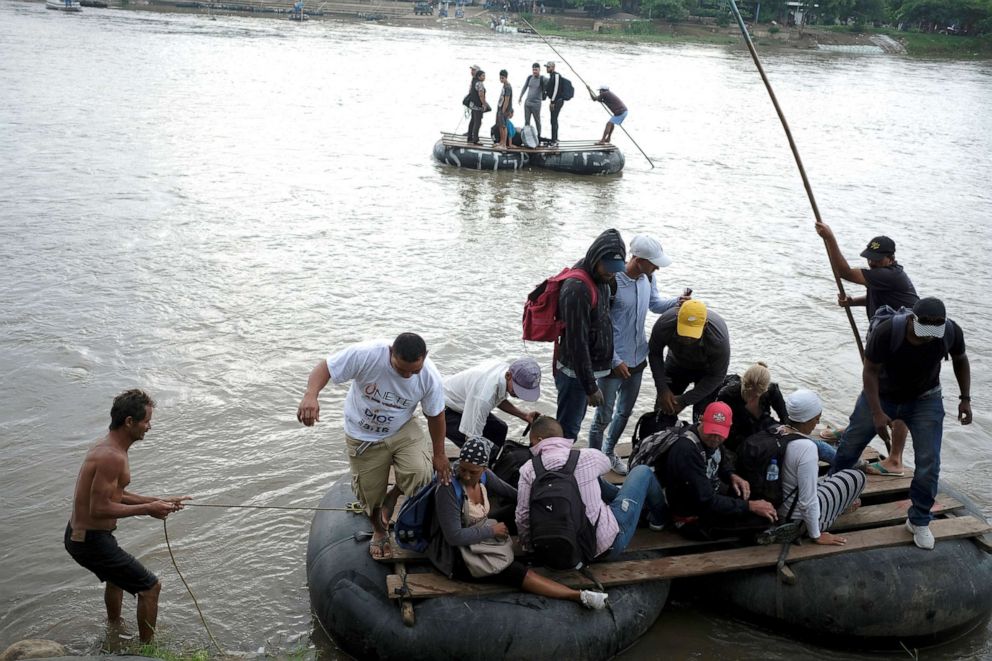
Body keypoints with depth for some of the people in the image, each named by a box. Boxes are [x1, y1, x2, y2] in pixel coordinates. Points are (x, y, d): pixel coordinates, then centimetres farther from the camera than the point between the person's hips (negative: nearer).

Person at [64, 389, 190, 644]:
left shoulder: (107, 447, 7)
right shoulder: (112, 457, -26)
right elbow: (99, 508, -28)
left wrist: (158, 501, 9)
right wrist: (147, 509, -20)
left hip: (78, 534, 11)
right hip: (92, 541, -11)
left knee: (117, 576, 36)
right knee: (150, 587, -1)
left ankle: (115, 630, 59)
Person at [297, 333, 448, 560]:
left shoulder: (430, 377, -23)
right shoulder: (365, 354, -33)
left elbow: (435, 415, -7)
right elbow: (325, 368, -25)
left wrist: (439, 454, 3)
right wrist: (311, 395, -46)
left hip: (402, 431, 1)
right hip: (363, 437, -1)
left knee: (419, 473, -25)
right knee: (370, 491, 11)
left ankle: (392, 498, 11)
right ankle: (379, 531, 46)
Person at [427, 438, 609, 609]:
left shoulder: (484, 475, -7)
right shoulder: (449, 488, -27)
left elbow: (508, 492, 14)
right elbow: (454, 536, -28)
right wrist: (491, 531, -19)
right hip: (457, 556, -9)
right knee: (517, 572, -19)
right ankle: (579, 596, -22)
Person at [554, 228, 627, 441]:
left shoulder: (599, 277, 2)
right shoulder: (577, 289, -27)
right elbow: (577, 343, -25)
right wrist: (590, 387, -20)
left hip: (588, 367, 9)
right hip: (575, 372, -9)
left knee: (575, 422, 20)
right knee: (568, 429, 1)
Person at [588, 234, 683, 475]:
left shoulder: (647, 277, -4)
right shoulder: (612, 282, -25)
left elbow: (654, 303, 16)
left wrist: (676, 302, -6)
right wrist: (615, 361, -17)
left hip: (637, 358, 7)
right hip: (614, 361, -7)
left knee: (625, 411, 22)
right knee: (604, 416, 5)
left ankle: (608, 453, 43)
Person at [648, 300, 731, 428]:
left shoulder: (719, 340, -39)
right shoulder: (664, 325, -35)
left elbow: (716, 376, -22)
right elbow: (654, 353, -13)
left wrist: (684, 401, -22)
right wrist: (663, 389, -20)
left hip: (707, 369, -2)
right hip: (677, 363, 3)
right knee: (663, 410, 1)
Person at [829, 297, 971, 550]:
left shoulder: (951, 332, -25)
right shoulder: (886, 331, -34)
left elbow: (960, 360, -1)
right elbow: (870, 371, -22)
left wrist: (965, 398, -6)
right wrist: (877, 413, -28)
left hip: (924, 400, 1)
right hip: (881, 396, -1)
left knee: (929, 462, -9)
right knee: (850, 444, 11)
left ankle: (919, 521, 12)